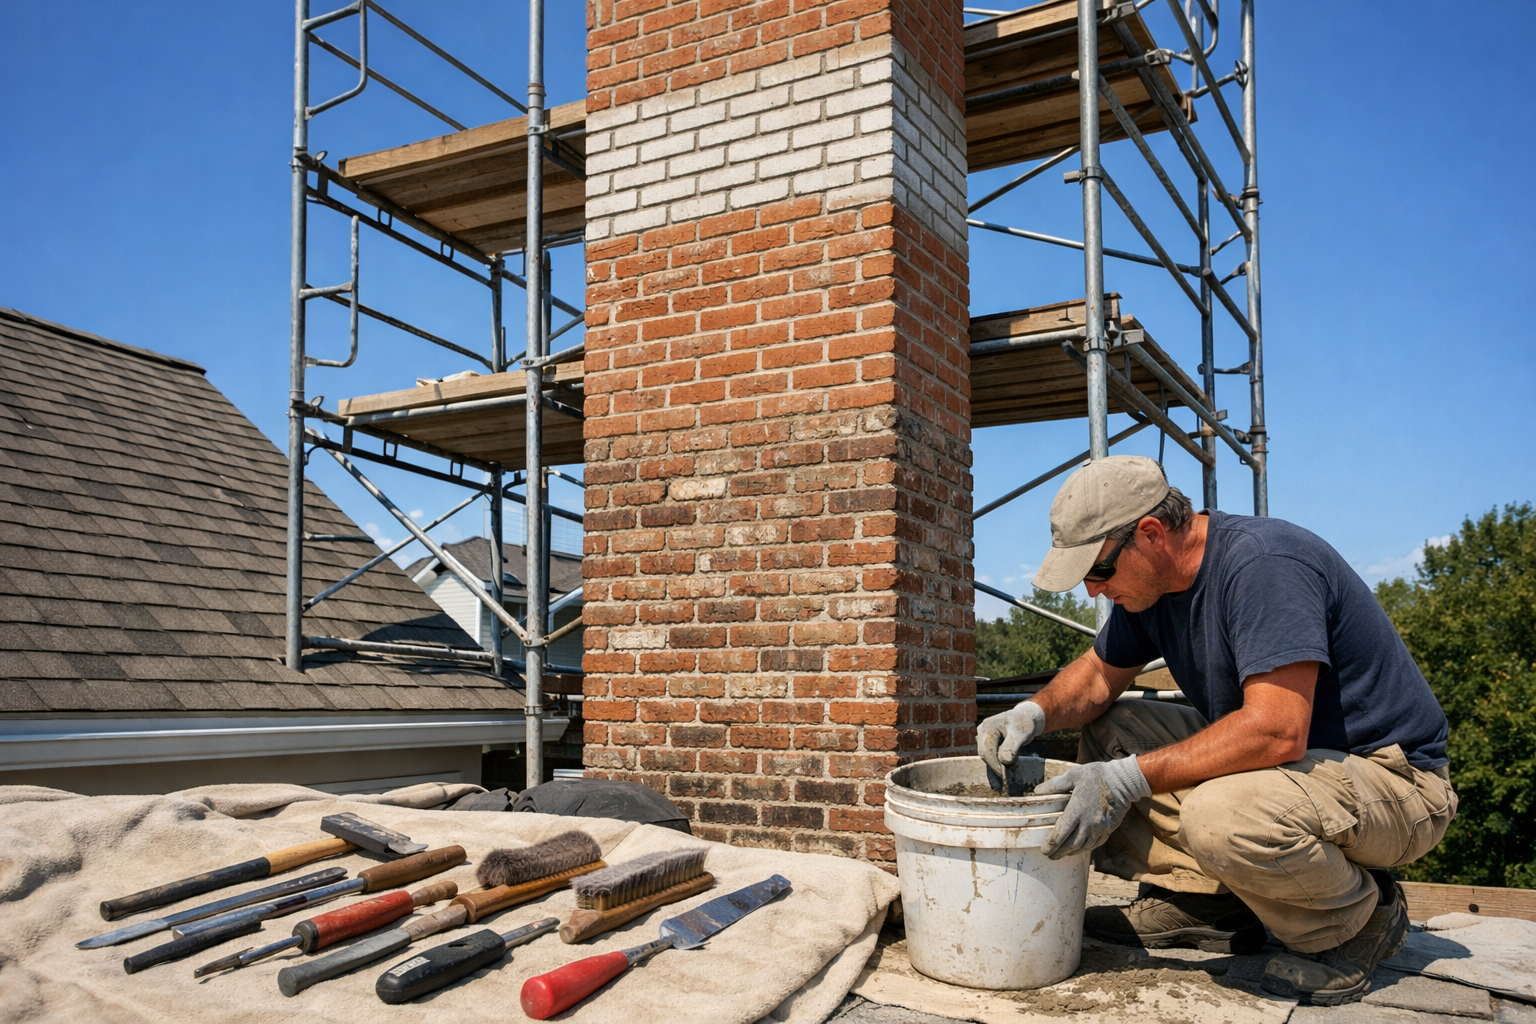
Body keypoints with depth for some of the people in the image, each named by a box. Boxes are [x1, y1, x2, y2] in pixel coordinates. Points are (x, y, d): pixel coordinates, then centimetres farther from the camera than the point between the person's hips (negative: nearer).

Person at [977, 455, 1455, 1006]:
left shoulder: (1264, 563, -26)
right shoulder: (1156, 579, 1)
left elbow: (1277, 731, -35)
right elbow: (1098, 674, 13)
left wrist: (1129, 779, -32)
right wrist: (1034, 713, -9)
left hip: (1393, 779, -8)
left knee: (1222, 815, -36)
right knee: (1106, 733, 1)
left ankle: (1359, 917, -7)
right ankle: (1202, 899, 2)